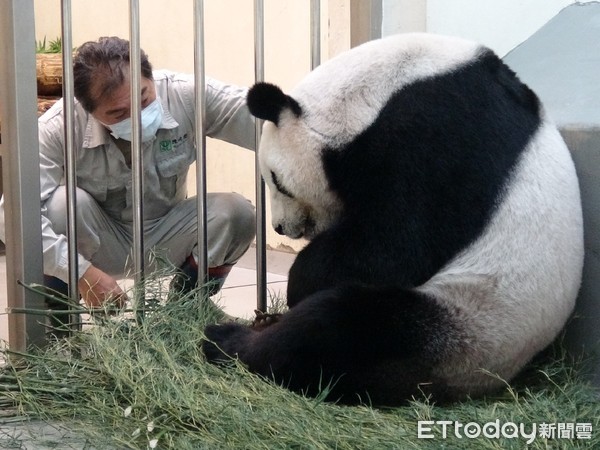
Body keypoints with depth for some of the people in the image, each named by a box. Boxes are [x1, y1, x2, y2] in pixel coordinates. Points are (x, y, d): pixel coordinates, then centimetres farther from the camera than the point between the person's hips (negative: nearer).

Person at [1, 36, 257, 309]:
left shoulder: (186, 96, -25)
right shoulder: (58, 128, -29)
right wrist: (82, 272, -44)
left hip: (166, 238, 2)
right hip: (100, 243, -2)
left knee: (236, 213, -23)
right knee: (63, 202, -33)